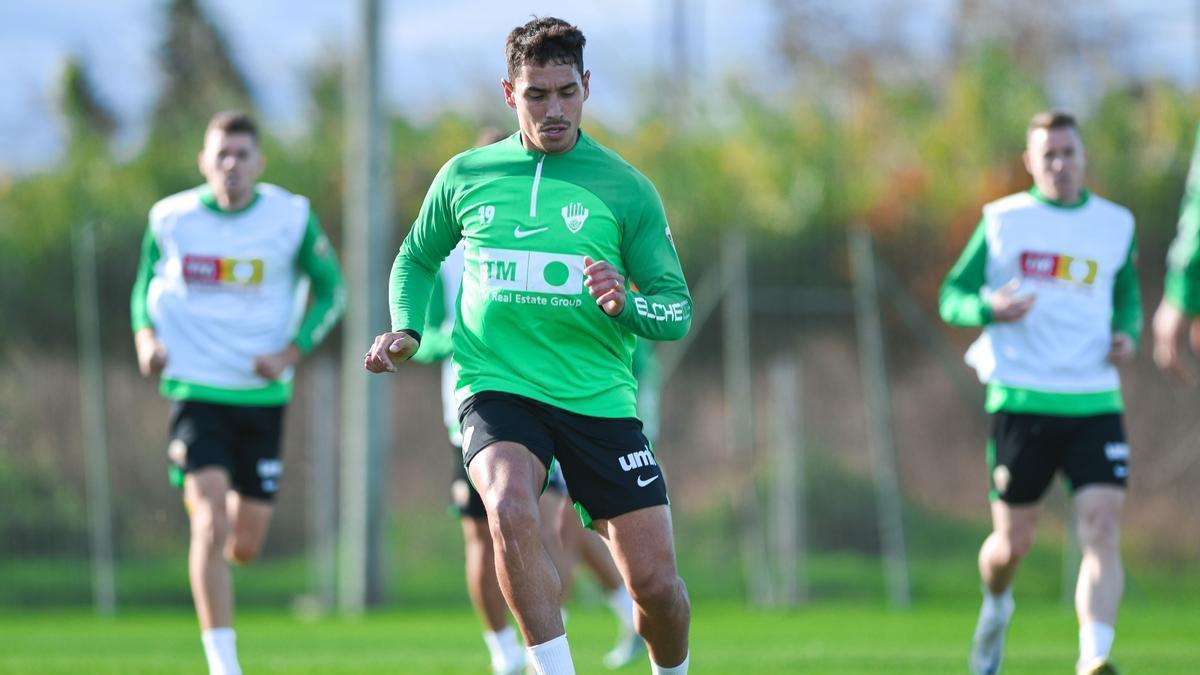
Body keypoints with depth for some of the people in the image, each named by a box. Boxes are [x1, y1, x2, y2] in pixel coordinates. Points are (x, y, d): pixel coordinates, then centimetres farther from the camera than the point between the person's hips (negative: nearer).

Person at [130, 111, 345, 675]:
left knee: (245, 546, 5)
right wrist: (146, 336, -6)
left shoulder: (292, 217, -3)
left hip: (263, 392, 1)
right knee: (211, 522, -19)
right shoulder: (170, 218, -2)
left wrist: (292, 352, -7)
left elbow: (331, 289, 7)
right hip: (195, 389, -1)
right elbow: (146, 286, 14)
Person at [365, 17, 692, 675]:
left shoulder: (625, 187, 2)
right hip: (496, 389, 0)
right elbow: (416, 258, 24)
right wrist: (406, 331, 6)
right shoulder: (465, 176, 7)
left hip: (598, 396, 0)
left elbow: (677, 309, 3)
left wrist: (625, 304, -19)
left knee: (656, 582, -4)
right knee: (510, 508, -33)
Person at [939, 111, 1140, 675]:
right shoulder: (1002, 221, 3)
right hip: (1021, 401, -1)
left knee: (1101, 530, -16)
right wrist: (988, 309, -17)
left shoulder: (1116, 226, 10)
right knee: (1013, 541, 5)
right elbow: (952, 296, 6)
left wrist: (1127, 334, 3)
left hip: (1095, 403, 1)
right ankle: (996, 608, 39)